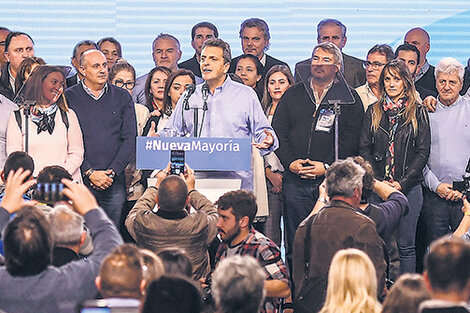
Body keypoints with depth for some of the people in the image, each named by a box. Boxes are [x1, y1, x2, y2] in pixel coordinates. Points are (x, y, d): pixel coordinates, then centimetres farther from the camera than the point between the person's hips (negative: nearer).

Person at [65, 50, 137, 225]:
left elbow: (130, 139, 5)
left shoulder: (123, 98, 10)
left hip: (114, 184, 2)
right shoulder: (68, 97, 3)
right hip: (80, 181, -2)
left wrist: (112, 172, -6)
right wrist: (89, 172, -11)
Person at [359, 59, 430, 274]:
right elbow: (364, 149, 7)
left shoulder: (418, 112, 3)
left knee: (405, 245, 0)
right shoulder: (373, 112, 10)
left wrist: (402, 183, -10)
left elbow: (423, 152, -1)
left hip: (409, 188, -2)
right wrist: (378, 182, -6)